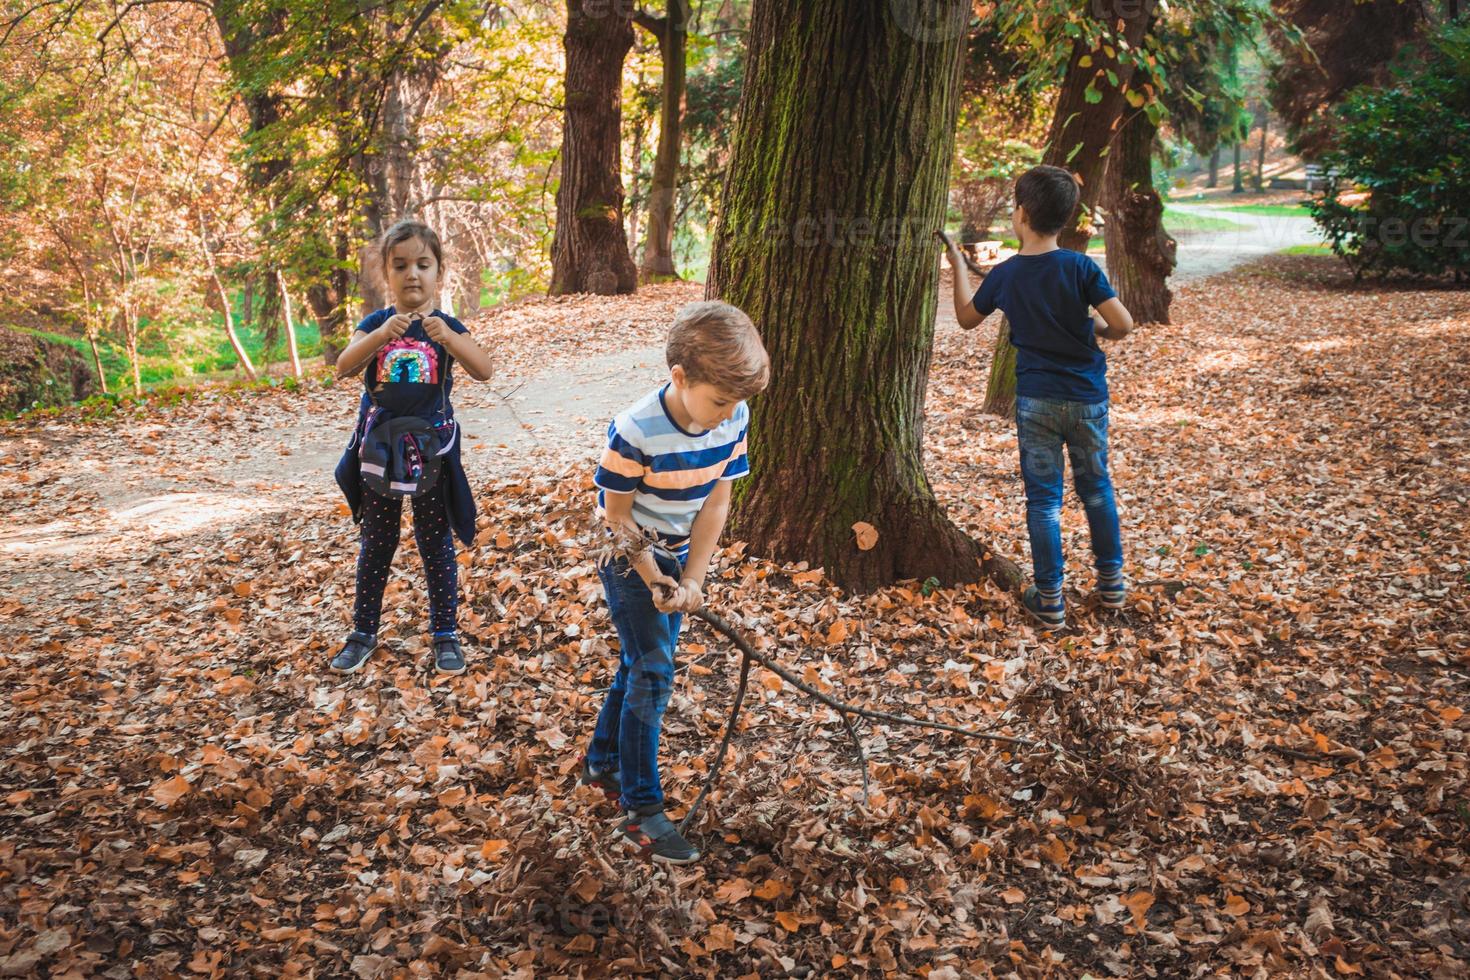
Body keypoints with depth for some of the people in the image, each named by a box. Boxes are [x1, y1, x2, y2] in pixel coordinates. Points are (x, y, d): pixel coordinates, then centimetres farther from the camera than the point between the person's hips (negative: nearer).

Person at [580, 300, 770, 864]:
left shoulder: (733, 419, -15)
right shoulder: (634, 433, -31)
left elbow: (716, 503, -9)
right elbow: (617, 518, -21)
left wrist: (692, 579, -14)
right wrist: (654, 582, -23)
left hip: (678, 558, 6)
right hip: (630, 562, -6)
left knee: (640, 662, 17)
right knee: (652, 673, -9)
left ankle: (602, 762, 38)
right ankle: (642, 812, -1)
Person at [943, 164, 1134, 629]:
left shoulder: (1004, 275, -5)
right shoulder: (1080, 267, -11)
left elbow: (967, 318, 12)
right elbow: (1123, 325, -14)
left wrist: (957, 265, 22)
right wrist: (1096, 329, 8)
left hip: (1036, 401, 0)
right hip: (1088, 398, 1)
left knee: (1044, 499, 6)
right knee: (1096, 488, 18)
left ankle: (1050, 600, 9)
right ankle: (1111, 582, 28)